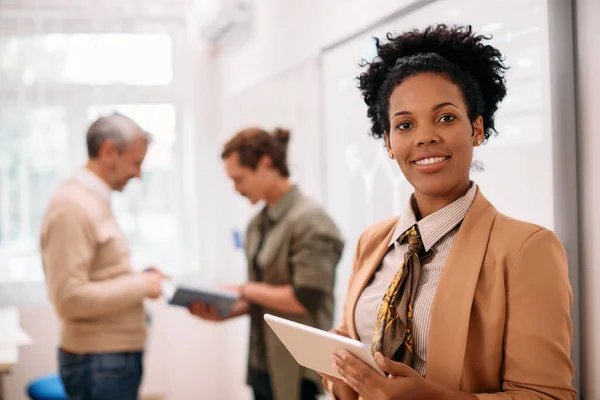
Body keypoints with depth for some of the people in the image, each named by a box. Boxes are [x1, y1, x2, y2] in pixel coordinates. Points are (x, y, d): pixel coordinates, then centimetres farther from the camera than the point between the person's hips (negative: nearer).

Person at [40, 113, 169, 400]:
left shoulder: (94, 201, 14)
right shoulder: (72, 205, -18)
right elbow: (69, 298, -23)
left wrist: (139, 278, 4)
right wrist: (141, 285, -17)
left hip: (119, 355, 10)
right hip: (98, 362, -10)